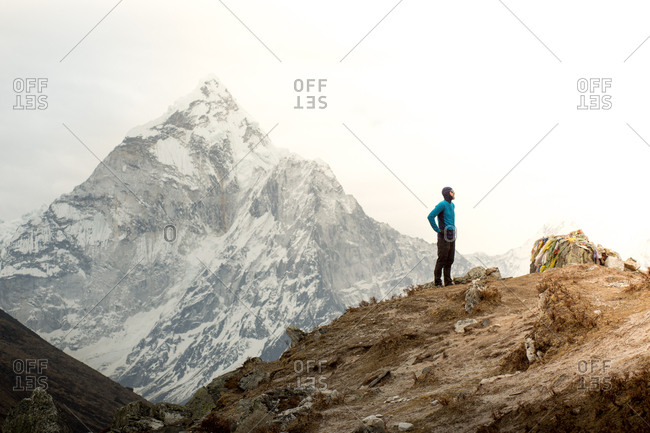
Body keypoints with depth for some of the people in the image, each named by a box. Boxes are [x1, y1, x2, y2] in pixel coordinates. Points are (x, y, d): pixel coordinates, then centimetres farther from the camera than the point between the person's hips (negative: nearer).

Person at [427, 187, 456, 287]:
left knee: (450, 260, 9)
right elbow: (430, 216, -21)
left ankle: (448, 282, 14)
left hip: (452, 237, 8)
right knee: (442, 259, -6)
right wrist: (438, 230, -17)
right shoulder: (442, 205, -12)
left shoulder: (452, 205, 15)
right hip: (444, 237, -8)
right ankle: (437, 282, 0)